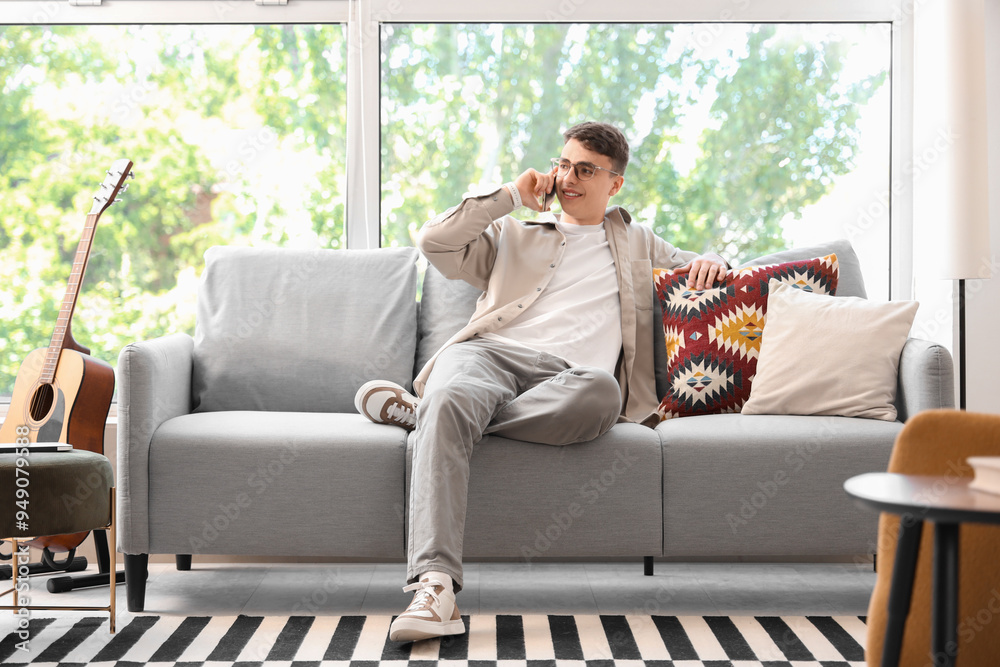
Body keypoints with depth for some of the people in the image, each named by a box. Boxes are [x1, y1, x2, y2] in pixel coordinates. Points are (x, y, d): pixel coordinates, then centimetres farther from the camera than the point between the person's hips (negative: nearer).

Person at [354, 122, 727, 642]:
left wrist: (710, 261, 20)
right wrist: (511, 195, 20)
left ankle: (421, 410, -26)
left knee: (601, 390, -41)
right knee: (452, 397, -40)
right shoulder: (511, 236, 32)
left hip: (568, 373, 0)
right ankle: (435, 586, -49)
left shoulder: (637, 243, 37)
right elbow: (434, 242, 18)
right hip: (489, 352, 0)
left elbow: (693, 268, 45)